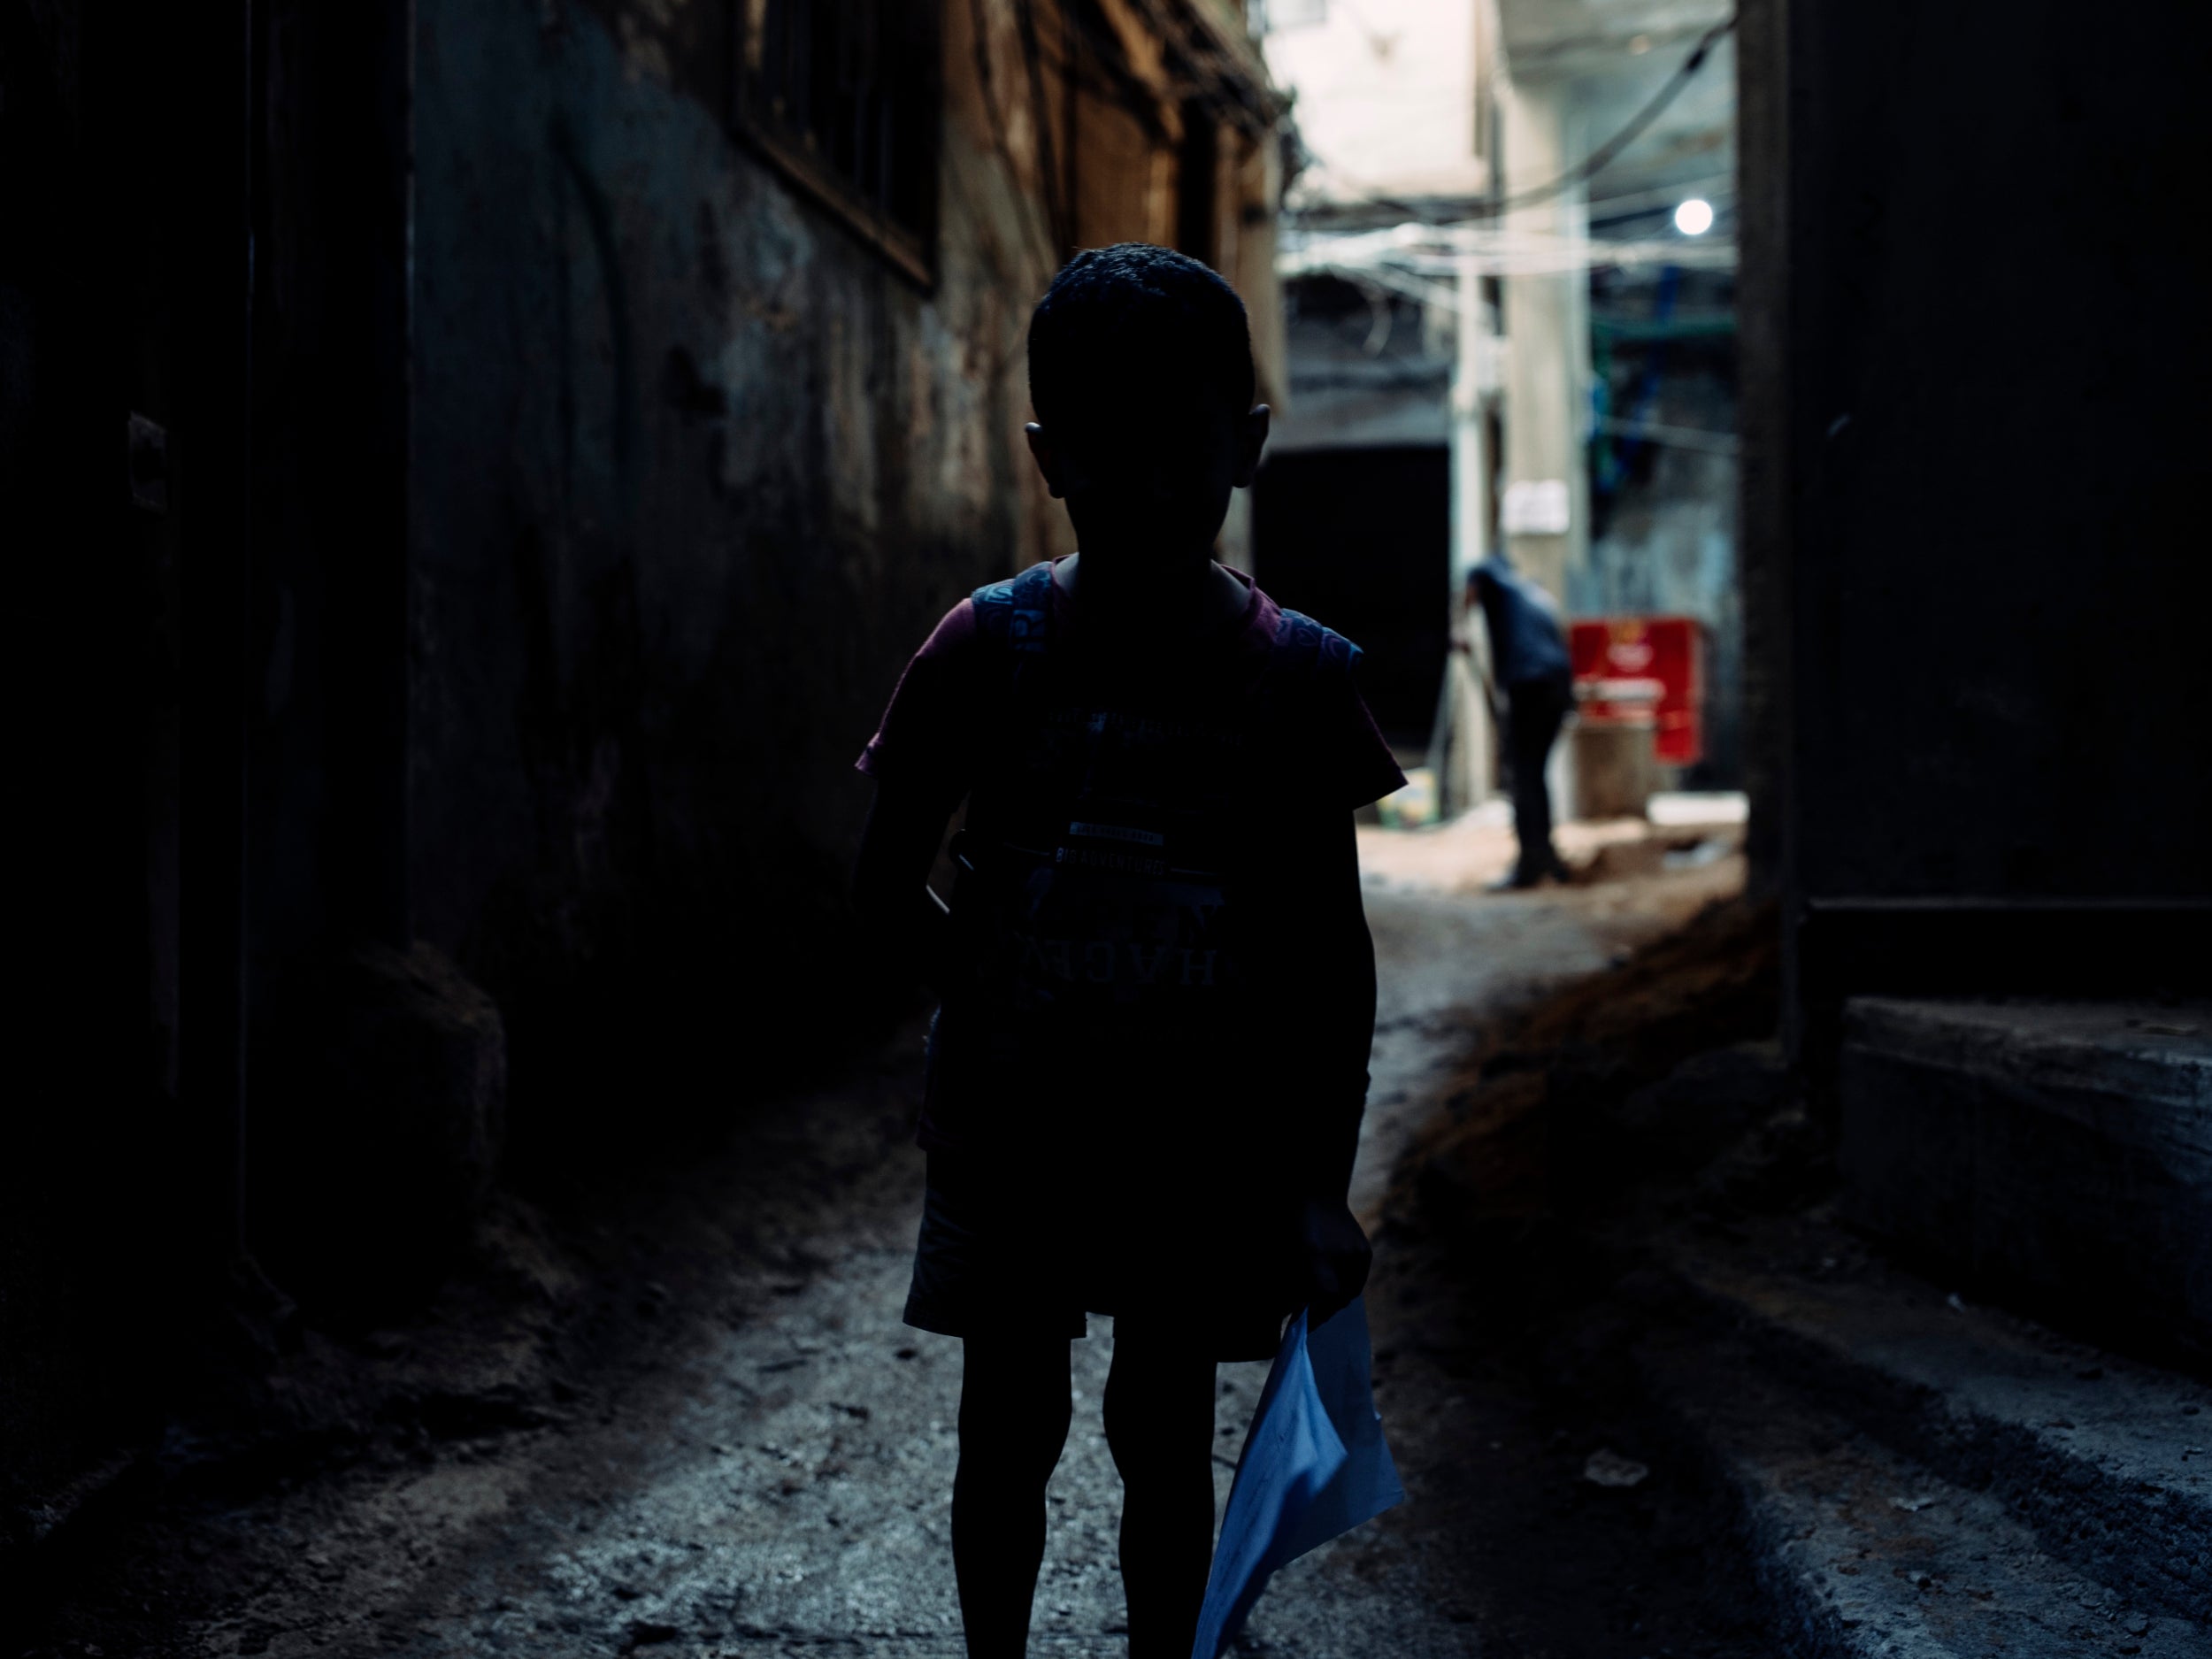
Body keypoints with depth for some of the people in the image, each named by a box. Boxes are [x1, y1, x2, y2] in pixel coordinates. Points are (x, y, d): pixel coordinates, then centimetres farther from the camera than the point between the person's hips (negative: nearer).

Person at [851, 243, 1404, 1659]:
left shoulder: (1295, 676, -6)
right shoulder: (991, 647, -7)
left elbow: (1332, 956, -4)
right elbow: (890, 885, 3)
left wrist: (1322, 1187, -7)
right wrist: (1002, 995, -3)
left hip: (1204, 1134, 0)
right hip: (1012, 1118, 0)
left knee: (1165, 1439, 10)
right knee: (1010, 1432, 11)